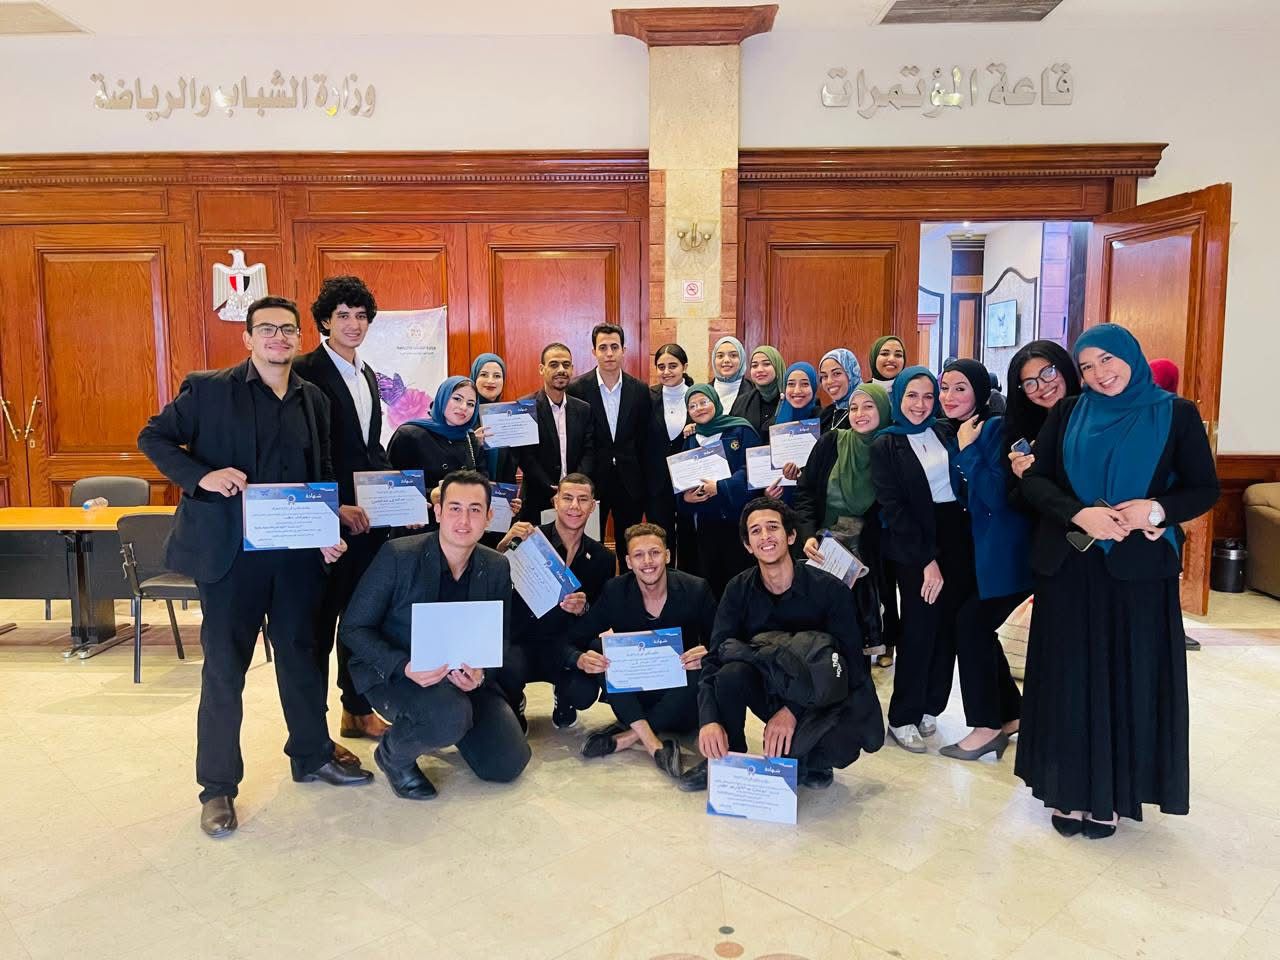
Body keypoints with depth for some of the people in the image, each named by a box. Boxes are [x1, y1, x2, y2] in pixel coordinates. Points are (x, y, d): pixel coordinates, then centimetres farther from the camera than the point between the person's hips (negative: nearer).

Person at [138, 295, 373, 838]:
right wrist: (201, 476, -17)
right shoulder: (208, 389, -2)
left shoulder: (313, 400, 10)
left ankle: (312, 755, 34)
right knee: (224, 669, 4)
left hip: (297, 551, 4)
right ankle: (217, 787, 19)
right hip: (230, 550, -4)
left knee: (303, 655, 15)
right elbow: (153, 438, 0)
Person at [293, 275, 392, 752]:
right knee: (321, 622, 3)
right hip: (328, 518, -7)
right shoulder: (305, 372, -9)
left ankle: (358, 710, 30)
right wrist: (336, 507, -17)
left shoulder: (367, 374, 15)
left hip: (369, 515, 7)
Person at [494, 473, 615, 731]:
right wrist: (506, 543, -31)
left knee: (585, 692, -27)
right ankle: (513, 711, 7)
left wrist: (583, 609, -17)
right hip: (521, 641, -1)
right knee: (508, 674, -34)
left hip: (566, 648, 2)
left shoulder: (602, 558, 2)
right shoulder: (528, 539, -6)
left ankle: (562, 700, 16)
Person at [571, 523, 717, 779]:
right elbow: (578, 640, -8)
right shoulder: (614, 591, -6)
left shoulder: (696, 590, -9)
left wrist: (706, 656, -30)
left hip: (678, 698, -1)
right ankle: (654, 745, -30)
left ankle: (626, 737, -22)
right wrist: (582, 659, -32)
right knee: (598, 647, -22)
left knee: (699, 676, -32)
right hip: (633, 701, 2)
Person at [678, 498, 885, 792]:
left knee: (840, 746, -35)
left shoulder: (830, 589, -17)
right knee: (732, 672, -30)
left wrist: (793, 711, -31)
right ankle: (726, 760, -4)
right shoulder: (739, 590, -8)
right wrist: (709, 719, -34)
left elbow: (849, 665, -18)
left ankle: (810, 759, 4)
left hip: (820, 702, -2)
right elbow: (714, 657, -16)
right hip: (770, 691, 3)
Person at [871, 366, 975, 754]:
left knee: (947, 623, 4)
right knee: (920, 625, -3)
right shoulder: (885, 446, -1)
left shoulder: (947, 433, 10)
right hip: (913, 544, -4)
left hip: (956, 537, 4)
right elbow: (893, 508, -8)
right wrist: (926, 559, -12)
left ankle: (929, 706, 19)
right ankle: (903, 716, 9)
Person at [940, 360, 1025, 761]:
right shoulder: (955, 432, 8)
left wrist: (968, 449, -20)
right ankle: (1011, 714, 26)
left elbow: (996, 494, -24)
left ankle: (987, 726, 8)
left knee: (971, 628, -6)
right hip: (980, 547, 8)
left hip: (1007, 550, -8)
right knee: (977, 629, 11)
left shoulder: (996, 429, -16)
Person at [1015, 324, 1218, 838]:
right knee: (1070, 675, 5)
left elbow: (1204, 489, 1)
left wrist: (1155, 509, -18)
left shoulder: (1176, 414, 1)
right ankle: (1071, 787, 18)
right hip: (1069, 566, 1)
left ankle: (1112, 792, 19)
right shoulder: (1067, 414, 6)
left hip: (1138, 569, -1)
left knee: (1129, 677, 5)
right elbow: (1033, 478, 0)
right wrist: (1078, 513, -17)